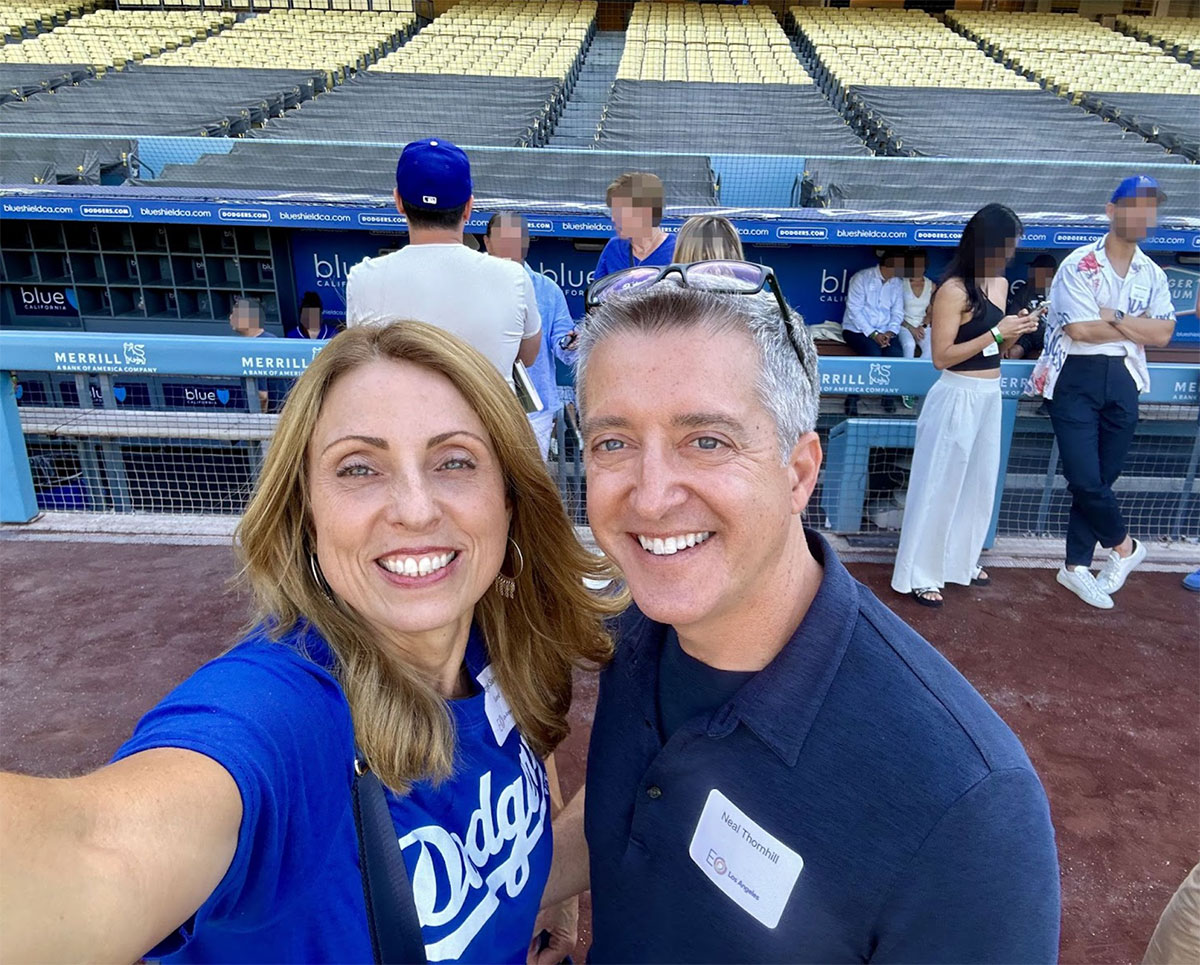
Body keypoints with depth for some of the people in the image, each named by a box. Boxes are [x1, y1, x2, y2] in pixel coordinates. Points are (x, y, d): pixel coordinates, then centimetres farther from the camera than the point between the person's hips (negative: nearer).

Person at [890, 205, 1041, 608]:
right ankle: (920, 574, 12)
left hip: (990, 396, 8)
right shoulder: (954, 290, -17)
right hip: (957, 397, -8)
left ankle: (962, 560, 34)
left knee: (979, 482, 17)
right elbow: (942, 356, -19)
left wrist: (1015, 332, -2)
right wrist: (996, 333, -20)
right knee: (939, 486, 1)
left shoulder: (1000, 284, 8)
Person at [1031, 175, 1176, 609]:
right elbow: (1080, 330, -16)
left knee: (1100, 479, 8)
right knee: (1085, 479, -9)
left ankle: (1076, 566, 20)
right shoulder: (1079, 266, -7)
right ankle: (1124, 545, 18)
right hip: (1076, 378, -5)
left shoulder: (1152, 274, 10)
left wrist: (1114, 317, -13)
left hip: (1123, 381, 5)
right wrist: (1135, 326, -4)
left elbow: (1162, 333, -2)